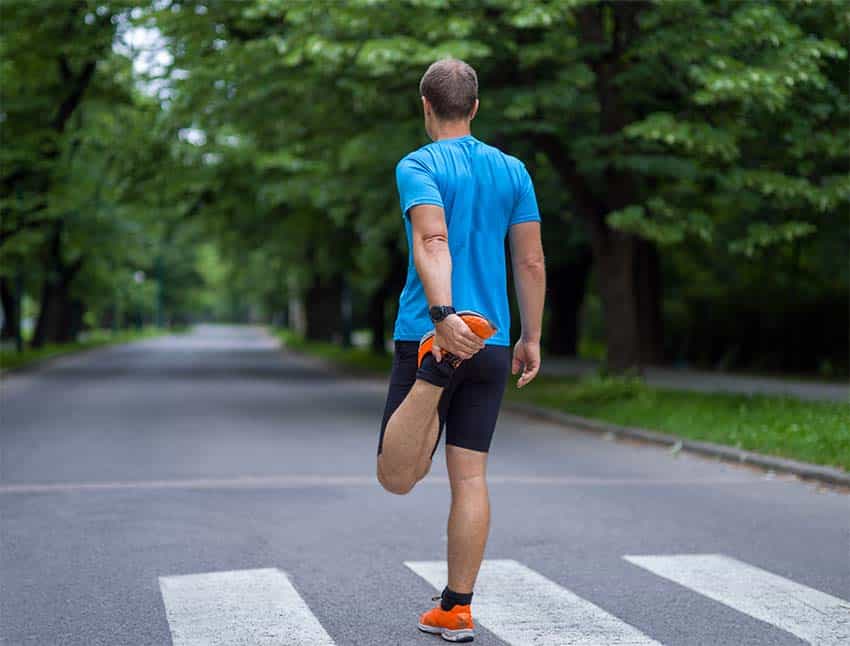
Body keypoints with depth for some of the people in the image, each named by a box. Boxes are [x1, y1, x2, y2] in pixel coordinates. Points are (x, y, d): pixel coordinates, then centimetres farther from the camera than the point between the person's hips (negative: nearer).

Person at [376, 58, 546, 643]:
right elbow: (531, 263, 10)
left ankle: (436, 370, -28)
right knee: (470, 477, 7)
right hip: (492, 343, 4)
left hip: (428, 333, -4)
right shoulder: (513, 171, 10)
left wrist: (442, 315, -33)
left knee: (397, 477, -4)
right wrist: (531, 339, 17)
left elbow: (432, 241, -22)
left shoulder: (419, 166, -3)